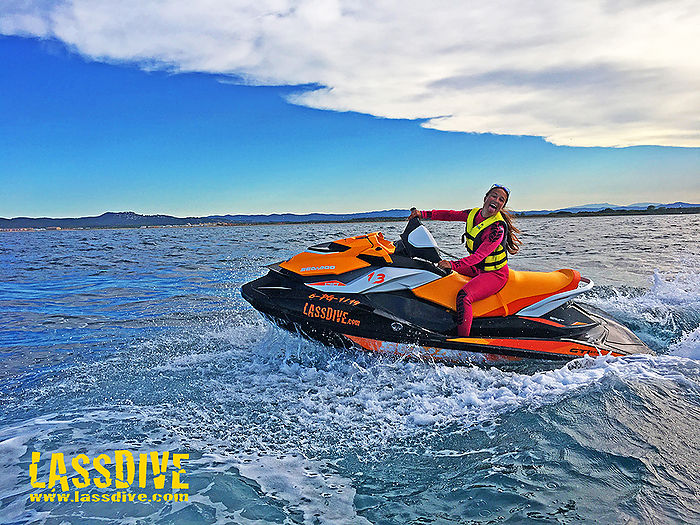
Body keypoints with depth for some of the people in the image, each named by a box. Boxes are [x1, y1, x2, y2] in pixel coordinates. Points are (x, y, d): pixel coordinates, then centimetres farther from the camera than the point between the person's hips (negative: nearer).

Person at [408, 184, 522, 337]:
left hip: (495, 273, -9)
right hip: (477, 268, 9)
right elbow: (450, 215, 7)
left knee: (464, 297, -31)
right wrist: (423, 214, -3)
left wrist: (453, 265, -38)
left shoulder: (498, 227, -23)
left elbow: (479, 255, -29)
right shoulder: (474, 214, 0)